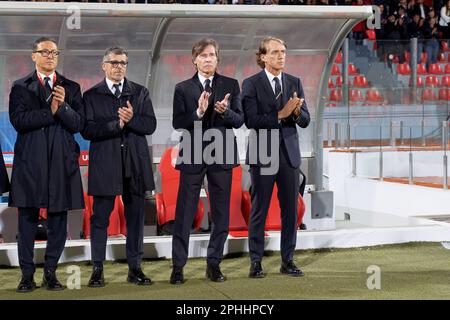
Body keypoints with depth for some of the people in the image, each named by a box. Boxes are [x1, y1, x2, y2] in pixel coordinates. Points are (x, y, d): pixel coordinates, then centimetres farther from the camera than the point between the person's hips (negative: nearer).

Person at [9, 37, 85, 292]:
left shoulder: (71, 88, 12)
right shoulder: (21, 87, 8)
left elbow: (78, 125, 2)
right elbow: (18, 120, -7)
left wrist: (63, 106, -14)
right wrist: (50, 112, -11)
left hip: (62, 160, 2)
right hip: (30, 161, -1)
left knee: (59, 219, 2)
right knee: (28, 218, 0)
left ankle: (51, 272, 10)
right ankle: (27, 274, 6)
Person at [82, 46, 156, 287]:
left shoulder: (140, 93, 11)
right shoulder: (92, 95, 4)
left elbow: (150, 125, 2)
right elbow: (87, 130, -7)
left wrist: (131, 119, -16)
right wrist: (117, 124, -15)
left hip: (135, 166, 2)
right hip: (104, 166, -2)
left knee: (135, 218, 6)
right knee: (100, 218, 0)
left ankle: (135, 268, 13)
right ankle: (97, 270, 6)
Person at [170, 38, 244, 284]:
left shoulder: (230, 85, 7)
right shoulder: (183, 88, 4)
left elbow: (239, 120, 3)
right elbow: (177, 123, -3)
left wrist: (225, 112, -17)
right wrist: (198, 112, -19)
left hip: (221, 155, 2)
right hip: (193, 156, -2)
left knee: (221, 214, 5)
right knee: (184, 213, -2)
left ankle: (214, 264, 15)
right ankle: (178, 266, 3)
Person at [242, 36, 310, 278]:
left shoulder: (294, 83, 9)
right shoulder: (251, 84, -3)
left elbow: (305, 120, 5)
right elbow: (251, 120, -12)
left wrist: (297, 111, -17)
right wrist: (280, 115, -19)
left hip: (289, 153, 4)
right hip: (263, 154, -4)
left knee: (290, 209, 5)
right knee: (259, 210, 2)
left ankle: (287, 260, 13)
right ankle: (256, 262, 8)